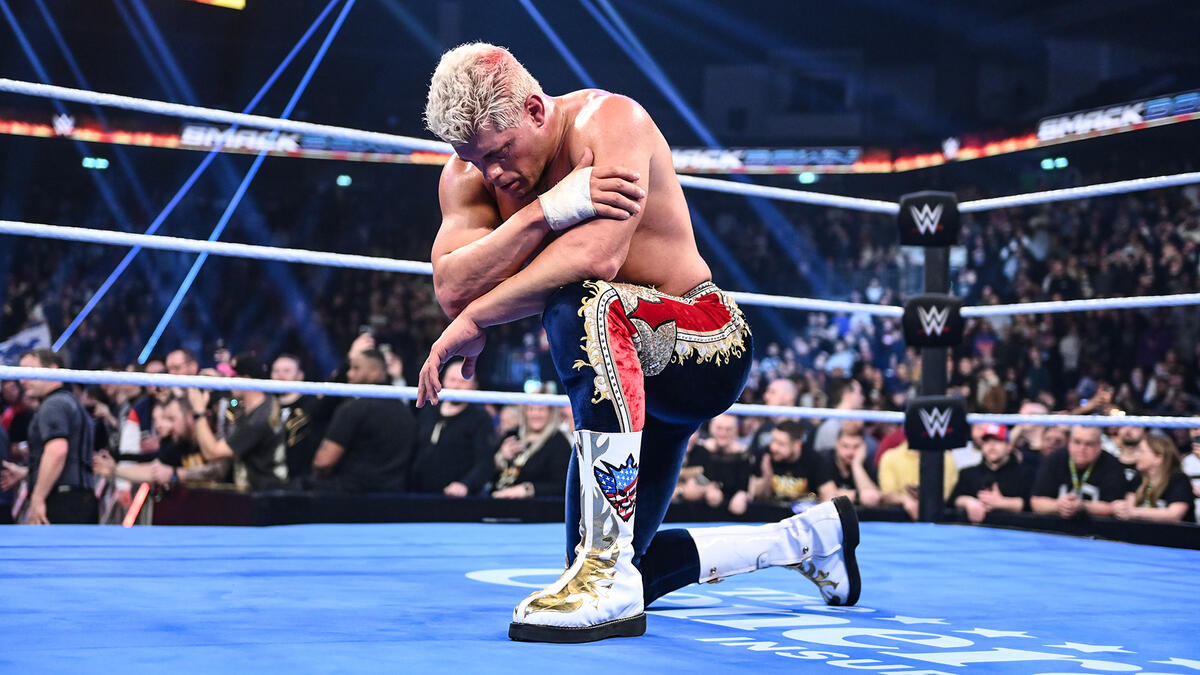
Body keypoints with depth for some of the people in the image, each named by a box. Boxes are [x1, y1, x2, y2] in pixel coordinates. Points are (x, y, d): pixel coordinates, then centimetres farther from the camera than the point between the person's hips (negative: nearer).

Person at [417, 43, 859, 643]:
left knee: (581, 304, -40)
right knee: (611, 584, 12)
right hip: (630, 377, 8)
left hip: (706, 346, -8)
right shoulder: (469, 173, -3)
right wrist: (540, 211, -35)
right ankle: (807, 537, 32)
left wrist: (475, 319, -28)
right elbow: (452, 288, -21)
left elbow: (596, 257, -36)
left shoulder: (611, 120, -19)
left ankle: (608, 570, -38)